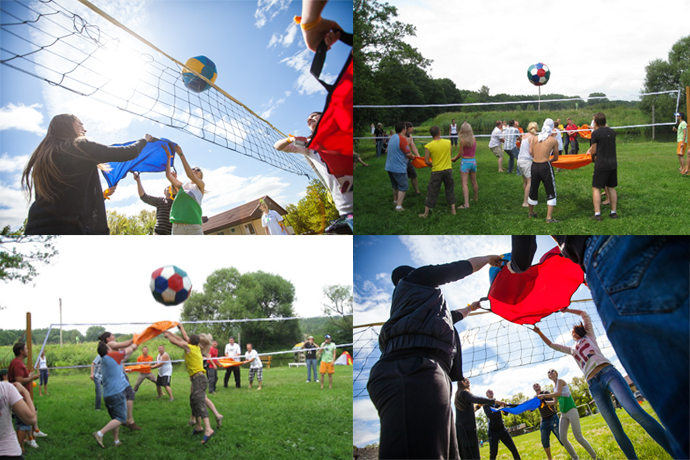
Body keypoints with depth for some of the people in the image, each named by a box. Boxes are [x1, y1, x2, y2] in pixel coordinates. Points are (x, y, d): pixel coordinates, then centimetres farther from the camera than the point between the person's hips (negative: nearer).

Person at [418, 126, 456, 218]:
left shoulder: (428, 146, -11)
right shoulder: (448, 142, -4)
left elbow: (427, 161, -10)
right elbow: (449, 155, 8)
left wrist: (432, 165, 9)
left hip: (436, 171, -2)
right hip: (448, 170, 2)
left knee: (432, 192, 6)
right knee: (450, 190, 17)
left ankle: (426, 213, 13)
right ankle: (453, 210, 22)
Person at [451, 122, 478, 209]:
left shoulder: (463, 141, -15)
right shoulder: (474, 139, 0)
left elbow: (460, 154, -10)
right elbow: (474, 150, 7)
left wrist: (454, 158, 11)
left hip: (465, 162, -6)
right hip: (473, 161, 6)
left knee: (464, 183, -7)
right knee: (474, 182, 23)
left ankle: (466, 203, -15)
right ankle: (476, 198, 40)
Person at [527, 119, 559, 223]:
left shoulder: (536, 138, 5)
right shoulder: (553, 141, -4)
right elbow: (556, 158, 5)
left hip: (534, 165, 4)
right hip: (545, 166, -4)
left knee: (533, 190, 20)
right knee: (551, 193, 6)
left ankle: (531, 213, 38)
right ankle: (549, 217, 1)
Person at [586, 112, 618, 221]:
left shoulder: (596, 133, -10)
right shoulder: (612, 132, 8)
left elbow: (594, 152, -5)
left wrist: (593, 159, 16)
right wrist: (592, 148, 26)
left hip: (601, 164, -6)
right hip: (613, 164, 6)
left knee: (596, 188, 0)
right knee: (611, 188, 14)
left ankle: (597, 214, -5)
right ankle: (613, 212, 18)